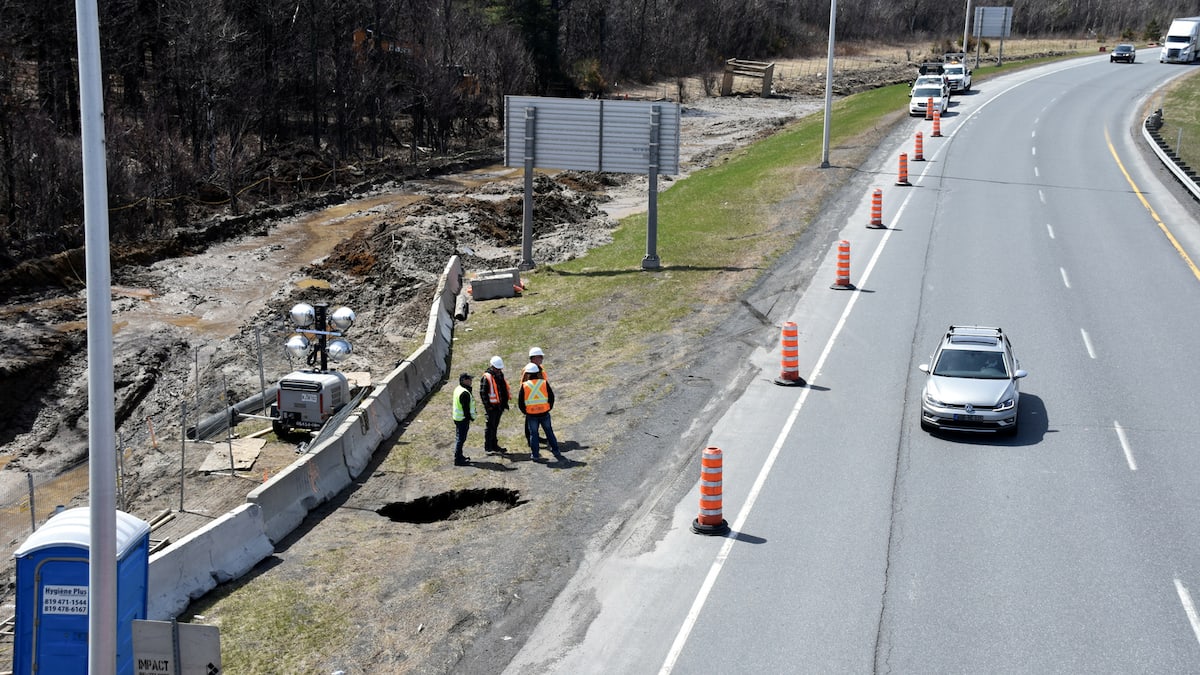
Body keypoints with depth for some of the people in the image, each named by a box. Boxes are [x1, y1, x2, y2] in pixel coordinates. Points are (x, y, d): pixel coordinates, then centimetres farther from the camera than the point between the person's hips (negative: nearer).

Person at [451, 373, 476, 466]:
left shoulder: (458, 389, 9)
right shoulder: (465, 393, -24)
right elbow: (466, 408, -22)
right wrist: (470, 418, -13)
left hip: (457, 417, 10)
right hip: (463, 419, -10)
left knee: (459, 438, 20)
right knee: (461, 439, -5)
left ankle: (459, 456, 31)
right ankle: (458, 459, -1)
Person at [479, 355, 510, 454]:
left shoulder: (500, 375, 13)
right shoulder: (486, 377, -14)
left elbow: (504, 389, 22)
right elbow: (483, 393, -16)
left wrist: (505, 403, 18)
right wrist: (487, 405, -17)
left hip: (499, 406, 8)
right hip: (491, 406, -8)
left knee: (495, 426, 15)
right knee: (490, 426, -2)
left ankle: (494, 445, 23)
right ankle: (488, 447, 4)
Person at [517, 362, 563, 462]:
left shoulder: (524, 385, -6)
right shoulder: (544, 383, -4)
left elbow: (520, 402, -3)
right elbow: (551, 397, 2)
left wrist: (525, 411, 10)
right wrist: (549, 408, 14)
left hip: (531, 414, -1)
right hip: (544, 413, 1)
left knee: (533, 434, 10)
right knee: (549, 432, 15)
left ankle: (535, 454, 12)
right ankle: (555, 451, 19)